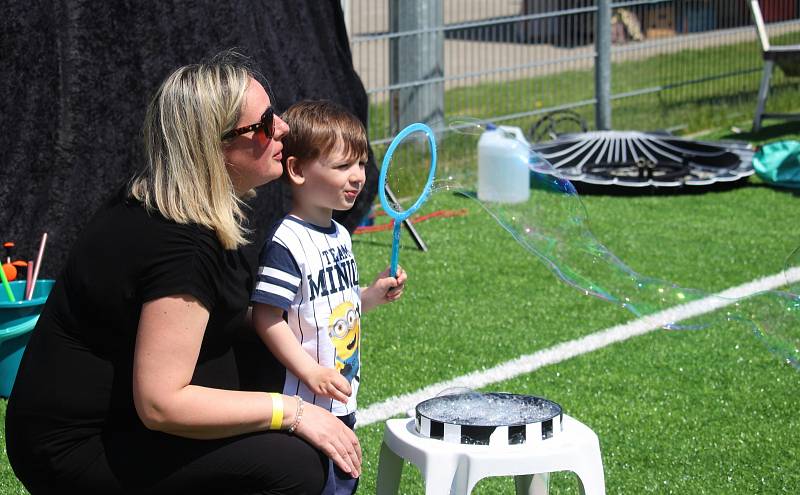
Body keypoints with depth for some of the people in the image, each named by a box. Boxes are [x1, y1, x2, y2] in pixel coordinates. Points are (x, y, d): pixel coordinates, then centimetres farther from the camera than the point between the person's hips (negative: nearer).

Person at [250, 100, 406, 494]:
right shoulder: (286, 243, -20)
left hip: (341, 399, 9)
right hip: (304, 403, -9)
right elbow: (267, 317, -22)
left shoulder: (339, 235, 10)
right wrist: (312, 373, -23)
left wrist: (372, 295, 3)